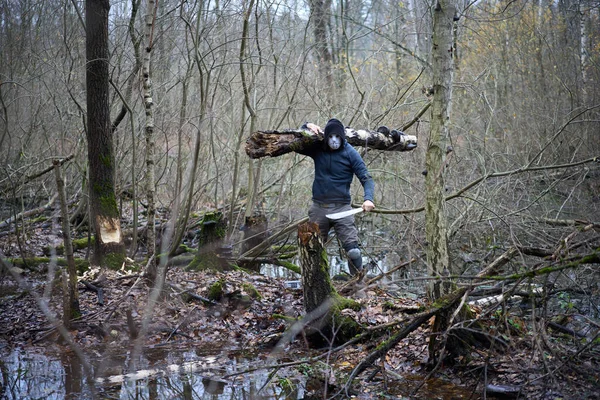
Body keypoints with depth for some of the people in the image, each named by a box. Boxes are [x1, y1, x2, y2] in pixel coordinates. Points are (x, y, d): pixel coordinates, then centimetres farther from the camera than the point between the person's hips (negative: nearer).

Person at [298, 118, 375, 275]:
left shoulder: (350, 153, -4)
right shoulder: (317, 149, 4)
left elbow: (366, 178, -7)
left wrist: (368, 199, -26)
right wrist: (307, 126, -3)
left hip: (342, 207, -3)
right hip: (319, 208, 3)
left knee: (353, 250, -14)